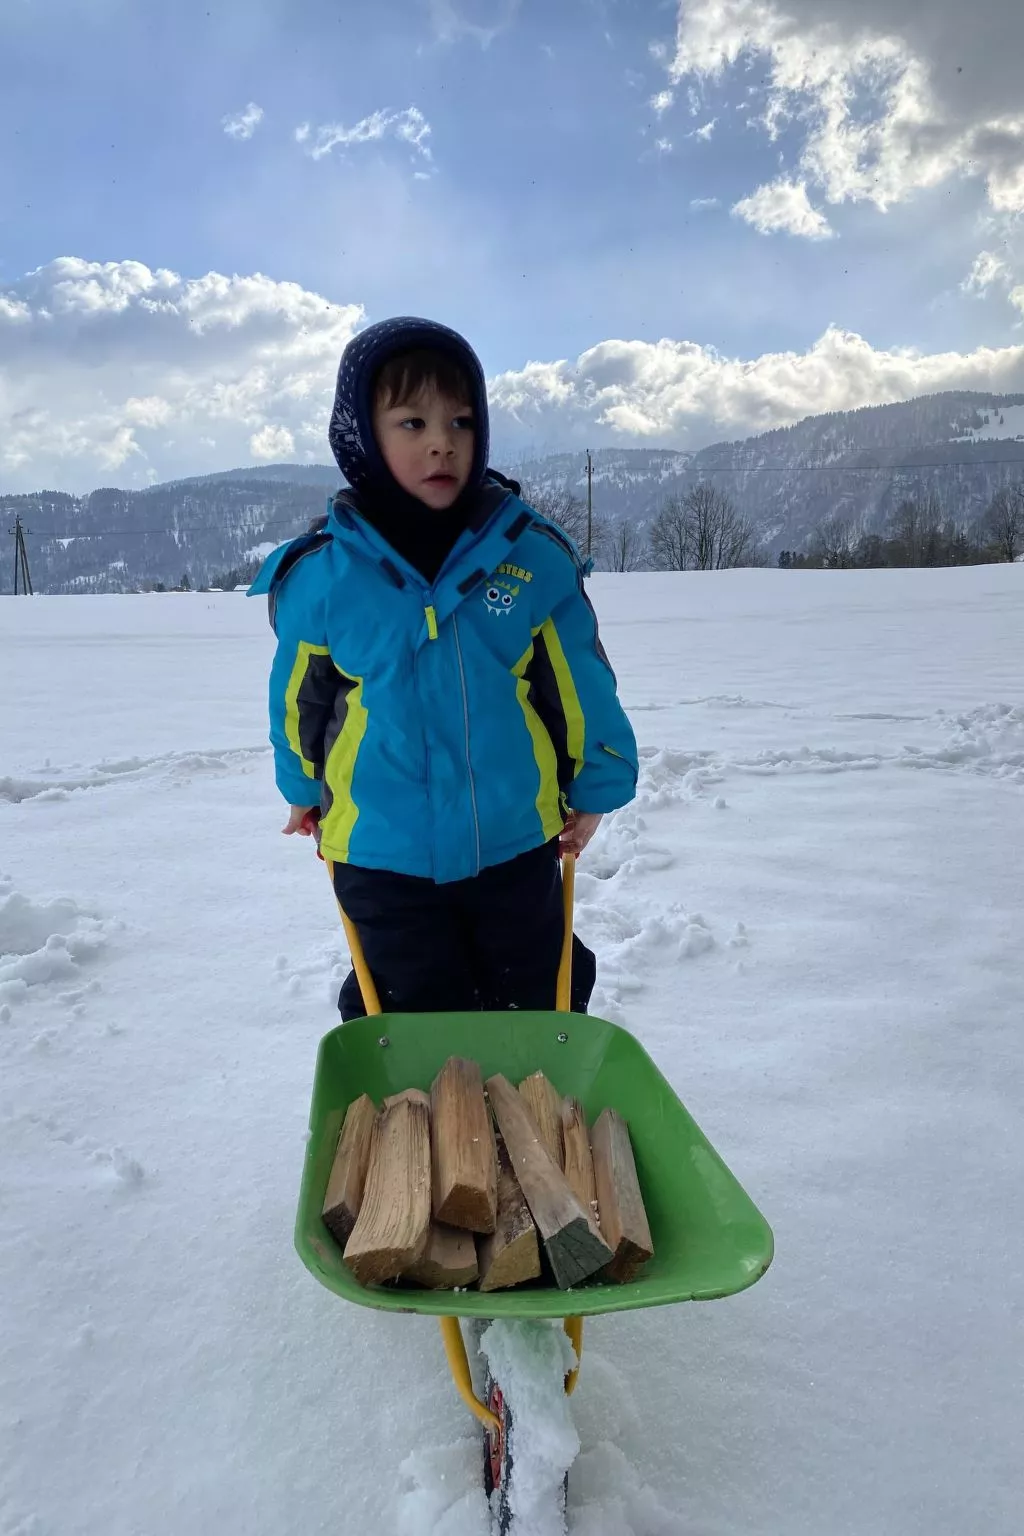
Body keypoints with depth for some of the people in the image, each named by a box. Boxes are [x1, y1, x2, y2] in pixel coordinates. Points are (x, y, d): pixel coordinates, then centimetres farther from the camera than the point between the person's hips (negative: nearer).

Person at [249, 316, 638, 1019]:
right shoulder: (322, 572, -10)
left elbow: (579, 683, 1)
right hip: (382, 854, -1)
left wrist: (593, 787, 7)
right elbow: (300, 695, 5)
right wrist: (304, 789, 18)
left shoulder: (532, 553, -9)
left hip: (516, 844, 1)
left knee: (538, 1011, 20)